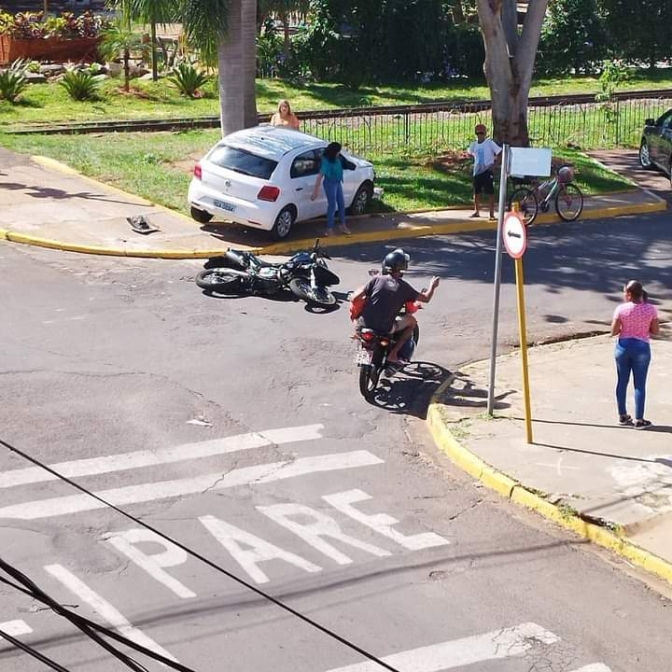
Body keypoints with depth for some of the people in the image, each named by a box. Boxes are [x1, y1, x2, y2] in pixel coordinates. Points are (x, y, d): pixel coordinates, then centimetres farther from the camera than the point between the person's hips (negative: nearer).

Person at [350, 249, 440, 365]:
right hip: (385, 329, -2)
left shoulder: (377, 279, -2)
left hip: (364, 324, 2)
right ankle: (393, 354, 11)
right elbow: (426, 298, 12)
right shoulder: (404, 287, -1)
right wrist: (432, 286, 30)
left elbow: (354, 298, -6)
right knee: (412, 321, 20)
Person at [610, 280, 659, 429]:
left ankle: (623, 417, 22)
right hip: (642, 348, 0)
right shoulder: (650, 309, -9)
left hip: (624, 347, 1)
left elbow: (614, 331, -9)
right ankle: (639, 420, 10)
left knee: (622, 382, 14)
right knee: (640, 385, 8)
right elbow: (655, 331, -2)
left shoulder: (621, 309, -11)